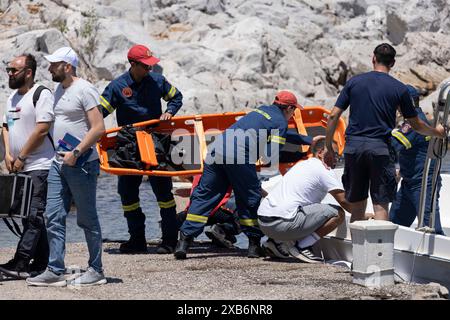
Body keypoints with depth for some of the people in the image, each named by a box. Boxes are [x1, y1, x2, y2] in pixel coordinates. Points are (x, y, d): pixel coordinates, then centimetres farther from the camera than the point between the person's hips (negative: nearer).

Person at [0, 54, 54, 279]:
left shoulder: (41, 95, -10)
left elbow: (42, 129, -17)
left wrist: (21, 157, -13)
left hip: (39, 167, -9)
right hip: (19, 168, 9)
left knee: (33, 216, -11)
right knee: (30, 216, 10)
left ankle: (20, 263, -17)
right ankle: (41, 263, 14)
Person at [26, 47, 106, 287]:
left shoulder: (84, 90, -12)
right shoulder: (59, 90, 15)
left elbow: (98, 128, -18)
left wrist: (76, 153, -21)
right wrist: (61, 154, 14)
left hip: (81, 164, -9)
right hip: (60, 163, 9)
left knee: (87, 219, 0)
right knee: (53, 217, 3)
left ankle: (96, 271, 9)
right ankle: (55, 271, 6)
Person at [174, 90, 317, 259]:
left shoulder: (263, 110, 30)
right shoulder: (280, 121, 6)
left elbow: (284, 134, 45)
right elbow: (272, 156, -2)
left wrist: (310, 140, 54)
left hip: (217, 149, 7)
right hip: (239, 156, -7)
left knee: (204, 196, 6)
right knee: (251, 200, 9)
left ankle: (184, 240, -1)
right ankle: (254, 245, 14)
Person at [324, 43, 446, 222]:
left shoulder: (354, 82, 8)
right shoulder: (399, 89, 4)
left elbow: (333, 116, 5)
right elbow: (416, 125, 12)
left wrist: (328, 148, 13)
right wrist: (437, 132, 31)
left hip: (353, 146, 2)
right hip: (380, 147, -2)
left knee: (357, 206, 11)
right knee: (381, 205, -1)